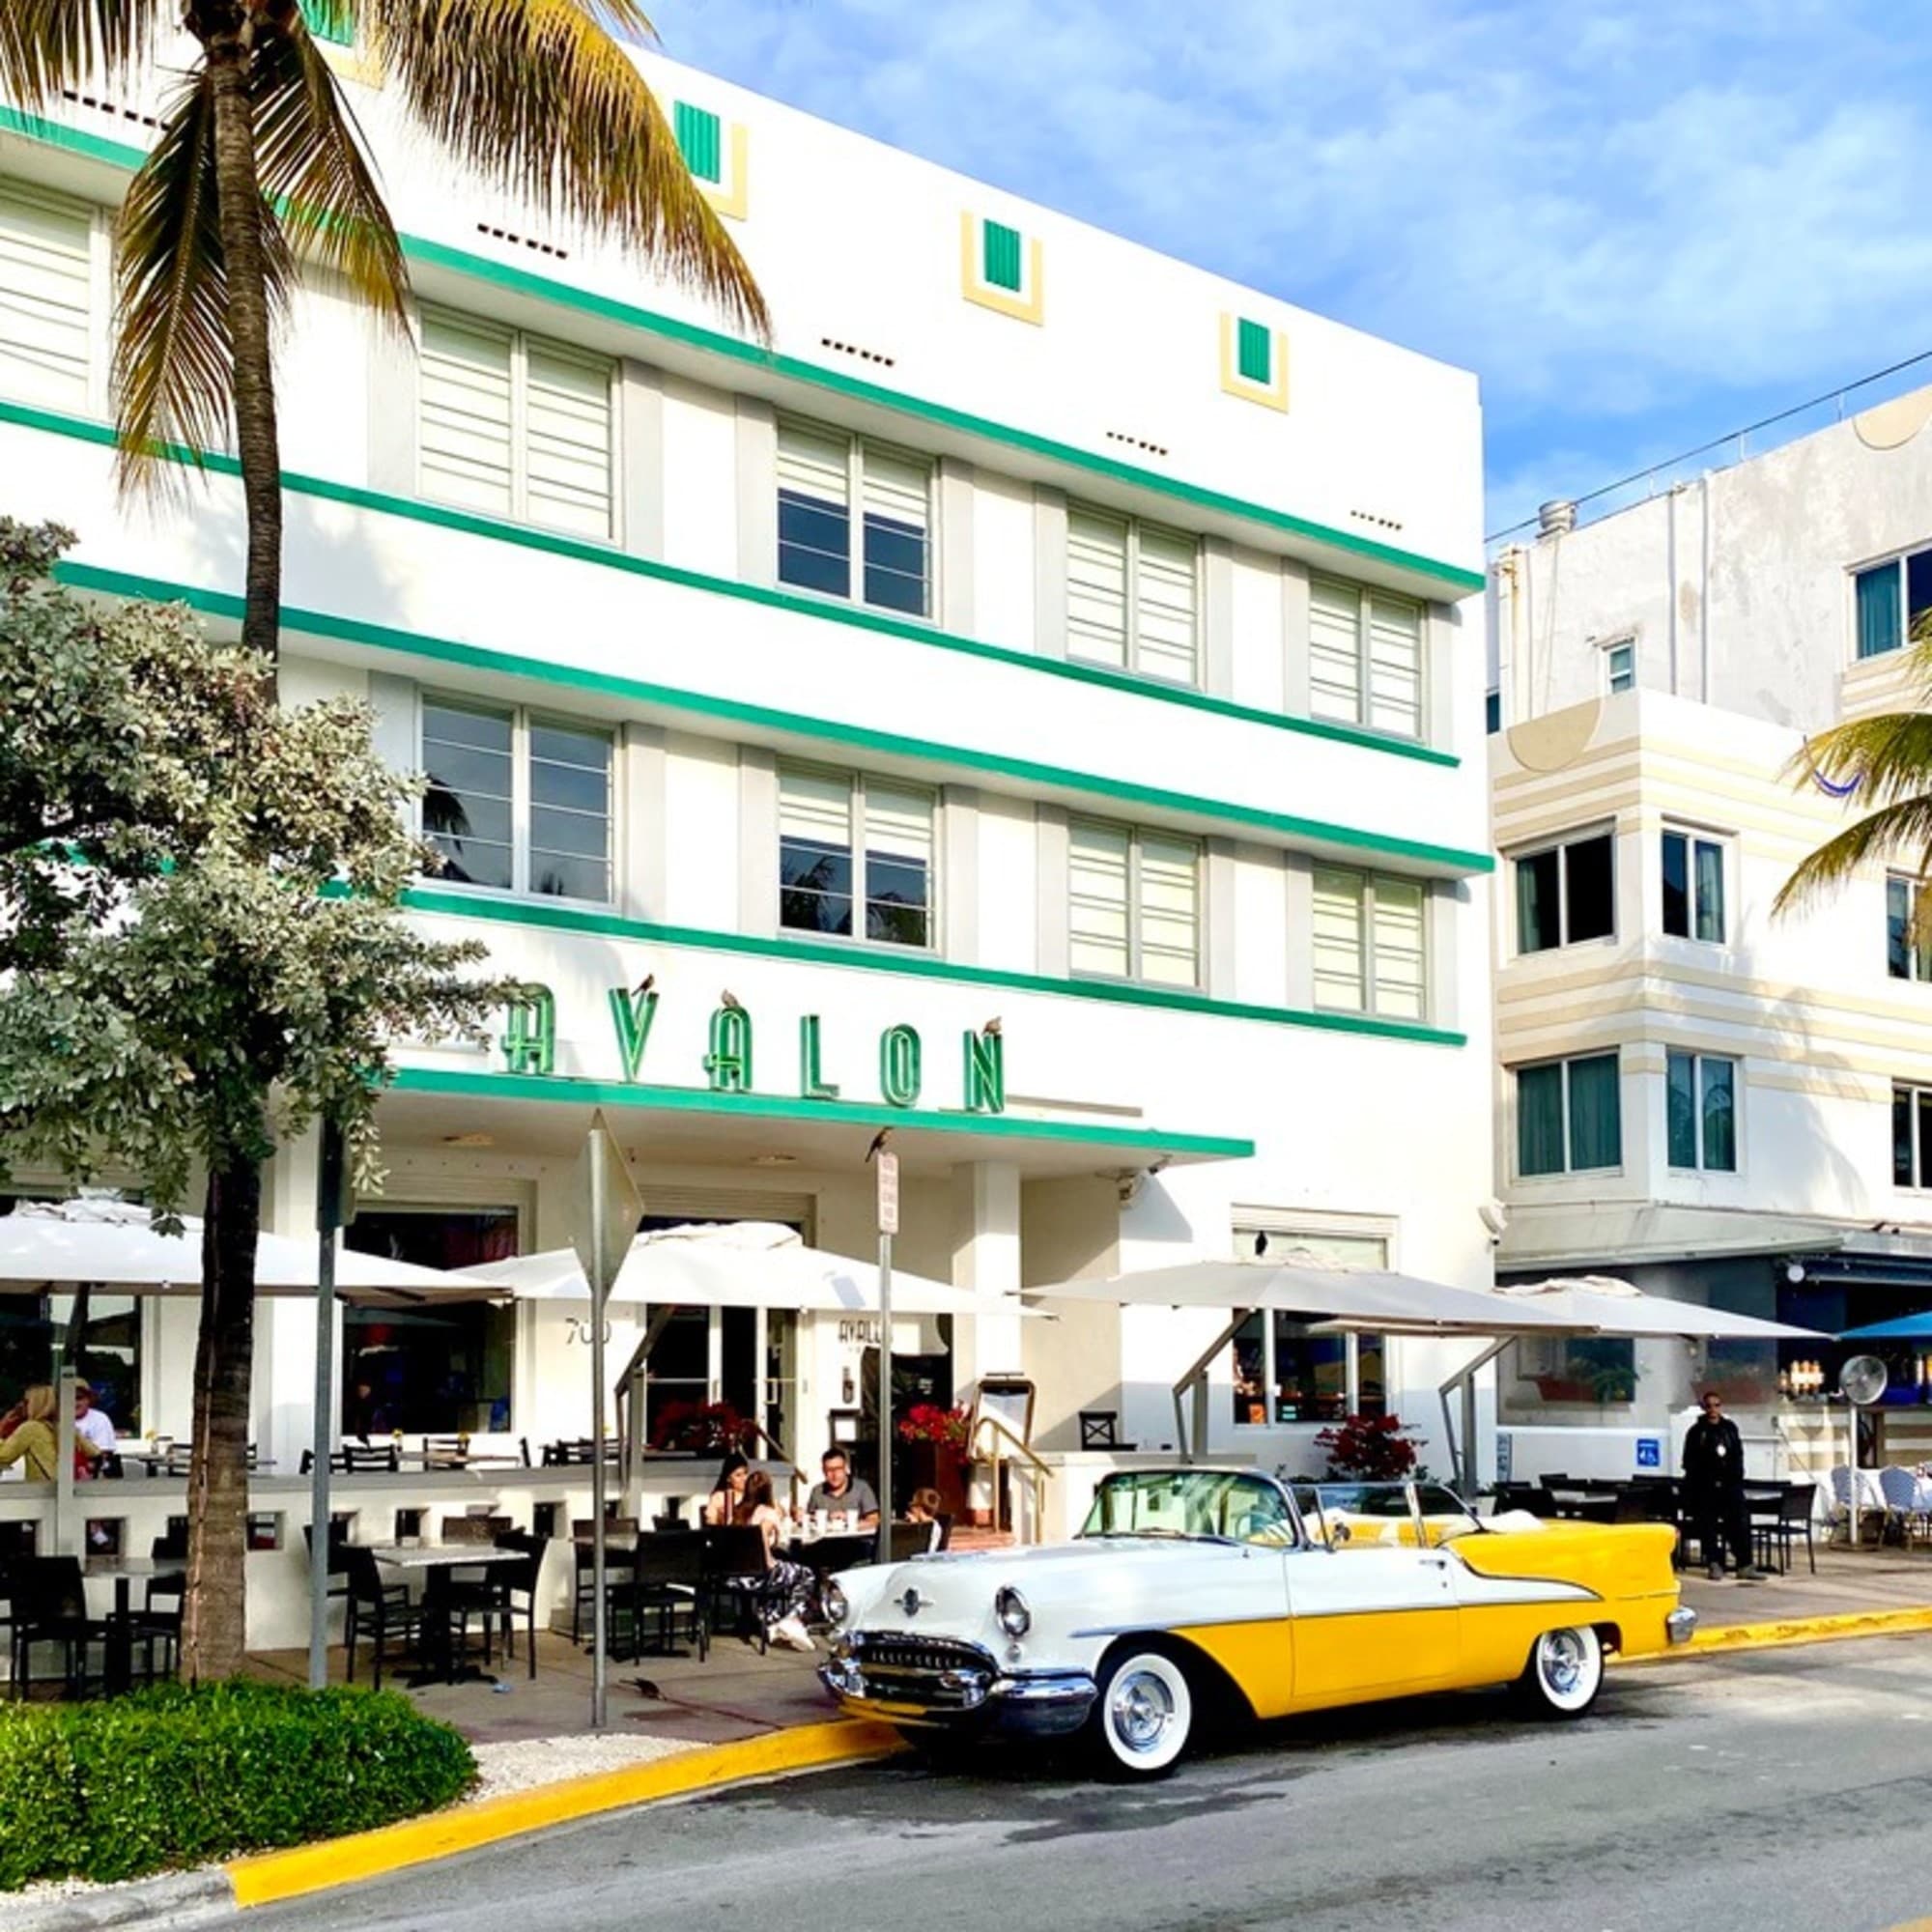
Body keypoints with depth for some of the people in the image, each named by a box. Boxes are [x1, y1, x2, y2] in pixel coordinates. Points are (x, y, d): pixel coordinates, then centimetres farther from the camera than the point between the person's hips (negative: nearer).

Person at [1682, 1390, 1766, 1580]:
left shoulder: (1730, 1428, 11)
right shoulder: (1697, 1431, 1)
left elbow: (1738, 1457, 16)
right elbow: (1690, 1463, 0)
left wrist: (1737, 1477, 5)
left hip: (1730, 1484, 3)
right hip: (1705, 1486, -3)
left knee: (1741, 1522, -5)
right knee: (1709, 1525, -2)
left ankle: (1744, 1565, -1)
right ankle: (1715, 1564, 5)